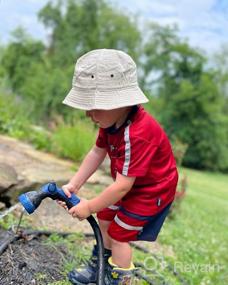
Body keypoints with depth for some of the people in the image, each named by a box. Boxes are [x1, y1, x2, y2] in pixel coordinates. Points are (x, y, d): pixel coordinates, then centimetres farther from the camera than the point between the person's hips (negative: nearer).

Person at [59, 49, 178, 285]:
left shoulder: (137, 136, -39)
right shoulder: (111, 120, -12)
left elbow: (122, 186, -34)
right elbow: (97, 153, -2)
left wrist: (89, 207, -22)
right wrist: (73, 185, -5)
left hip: (151, 191, -9)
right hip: (129, 185, 9)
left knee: (119, 234, 1)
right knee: (105, 220, 18)